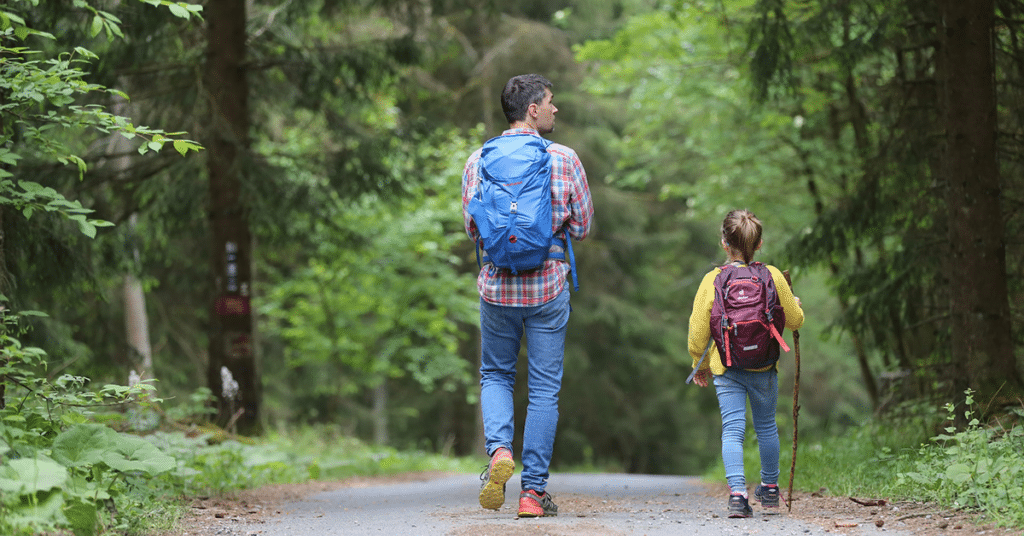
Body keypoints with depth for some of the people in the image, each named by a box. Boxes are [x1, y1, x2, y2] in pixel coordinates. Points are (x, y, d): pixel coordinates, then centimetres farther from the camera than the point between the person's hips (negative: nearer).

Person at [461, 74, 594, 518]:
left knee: (495, 375, 20)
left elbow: (472, 229, 3)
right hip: (548, 286, -1)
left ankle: (499, 449, -7)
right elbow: (582, 226, 0)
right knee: (544, 388, 7)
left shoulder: (479, 161, -1)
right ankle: (533, 490, 6)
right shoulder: (564, 159, -6)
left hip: (497, 286, 2)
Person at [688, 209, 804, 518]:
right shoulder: (772, 277, -4)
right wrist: (796, 304, 29)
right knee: (766, 427, 18)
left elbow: (698, 329, -4)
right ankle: (770, 490, 32)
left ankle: (737, 493, -19)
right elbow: (795, 320, 6)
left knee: (732, 429, -2)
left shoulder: (712, 280, -7)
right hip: (765, 367, 2)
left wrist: (700, 364, 12)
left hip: (726, 368, -2)